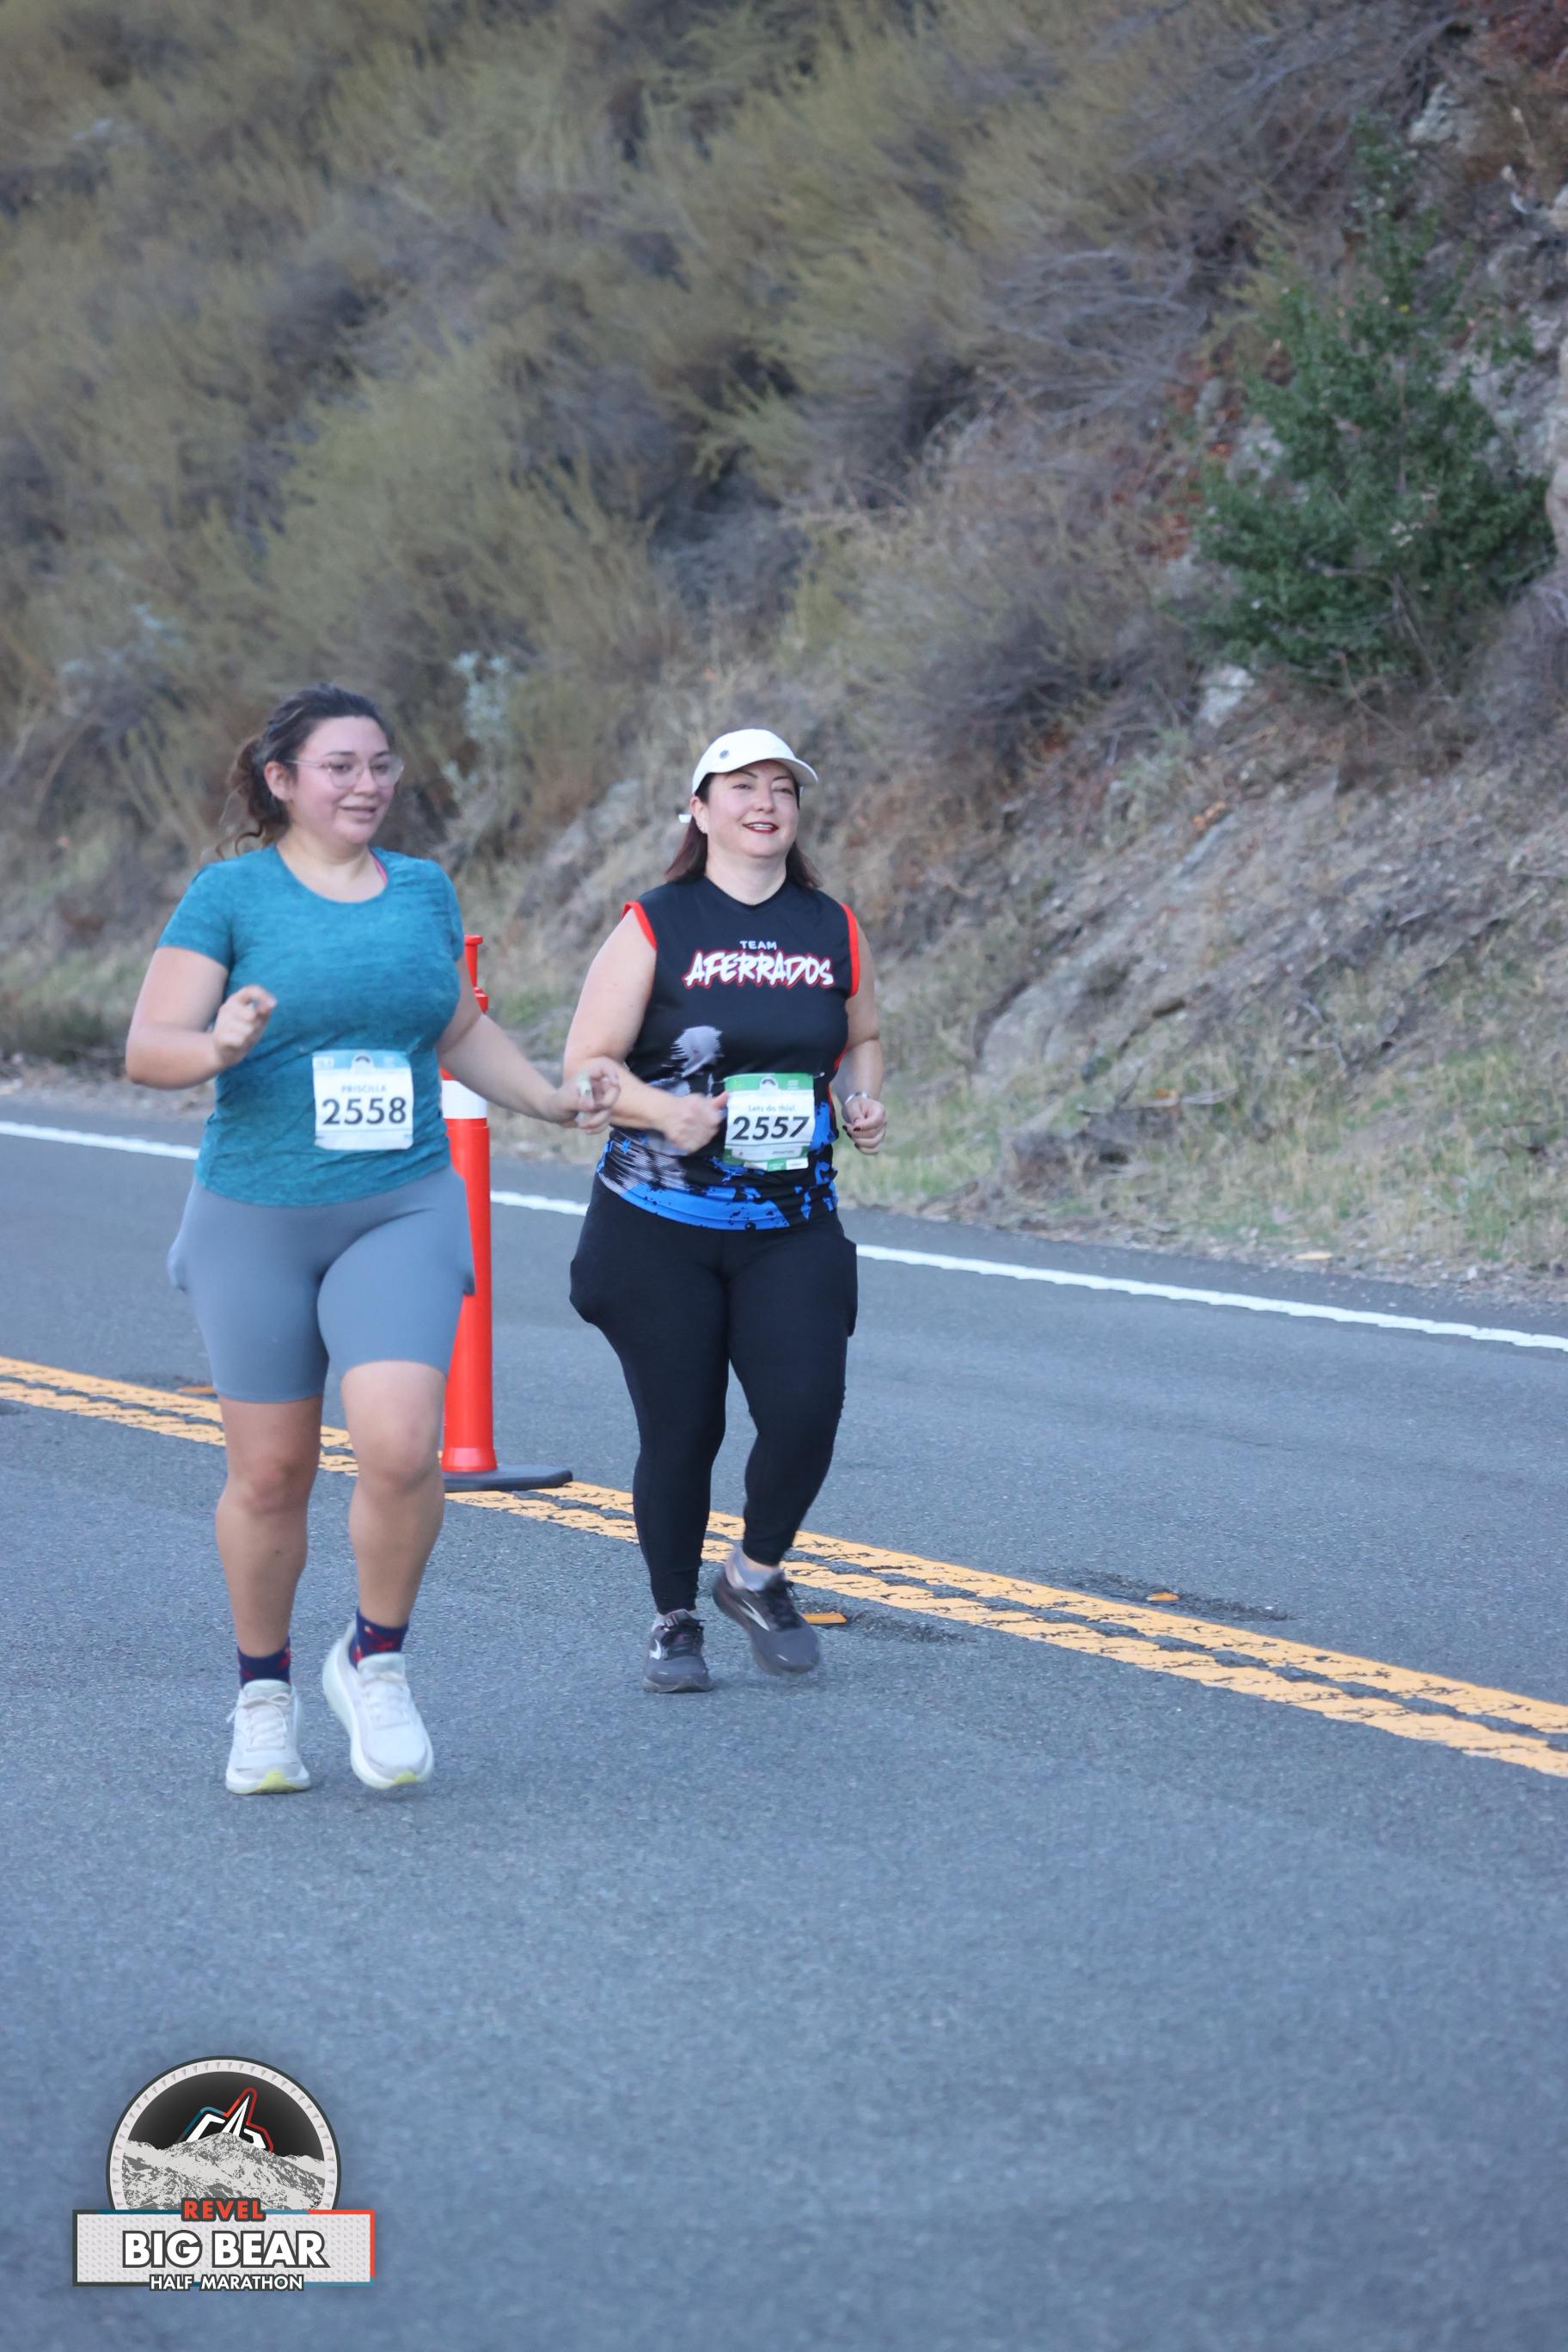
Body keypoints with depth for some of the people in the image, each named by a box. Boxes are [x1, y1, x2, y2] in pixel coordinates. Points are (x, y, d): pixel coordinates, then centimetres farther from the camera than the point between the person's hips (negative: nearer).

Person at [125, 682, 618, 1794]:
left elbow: (462, 1031, 22)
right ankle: (264, 1693, 27)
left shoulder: (422, 890, 8)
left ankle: (375, 1661, 4)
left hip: (402, 1211, 2)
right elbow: (147, 1049, -9)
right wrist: (220, 1046, -29)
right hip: (257, 1219, -2)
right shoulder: (231, 893, -4)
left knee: (401, 1445, -18)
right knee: (270, 1474, 6)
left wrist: (554, 1098, 8)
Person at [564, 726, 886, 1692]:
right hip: (661, 1229, -3)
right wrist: (664, 1110, -23)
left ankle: (758, 1575, 16)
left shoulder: (833, 928, 8)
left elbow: (863, 1039, 23)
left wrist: (864, 1098, 1)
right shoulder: (655, 927, -4)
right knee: (680, 1431, 1)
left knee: (806, 1409, -13)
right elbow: (585, 1065, -5)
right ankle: (675, 1619, 22)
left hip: (793, 1230, 3)